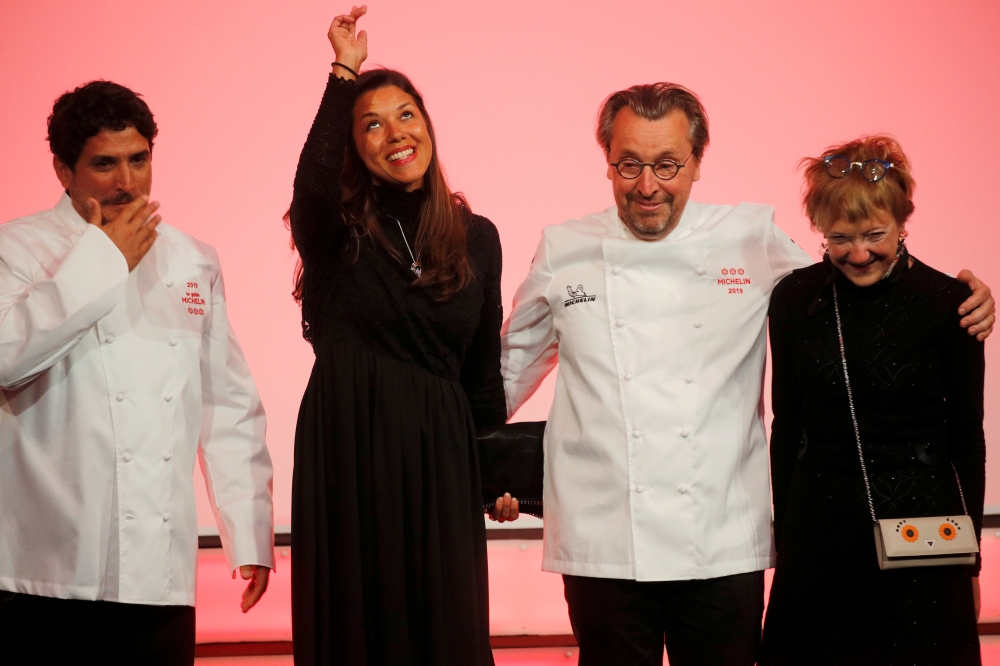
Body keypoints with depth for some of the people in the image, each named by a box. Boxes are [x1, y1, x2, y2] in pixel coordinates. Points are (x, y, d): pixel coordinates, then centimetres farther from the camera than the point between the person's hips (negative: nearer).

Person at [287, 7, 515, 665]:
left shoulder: (477, 237, 8)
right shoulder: (338, 231, -1)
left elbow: (484, 366, 12)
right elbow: (313, 179, -26)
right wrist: (344, 76, -27)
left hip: (438, 450, 3)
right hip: (347, 444, -2)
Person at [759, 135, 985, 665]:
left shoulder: (946, 303, -7)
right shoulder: (795, 299, 0)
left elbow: (967, 439, -1)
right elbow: (786, 424, 8)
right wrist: (783, 534, 9)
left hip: (920, 524, -2)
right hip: (819, 529, 2)